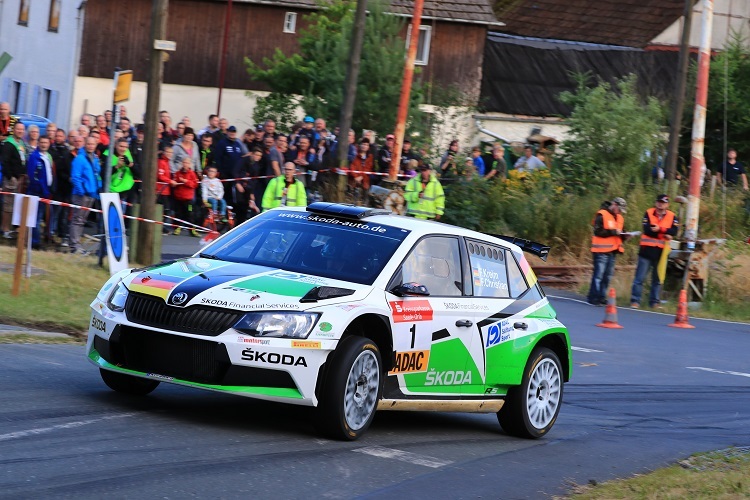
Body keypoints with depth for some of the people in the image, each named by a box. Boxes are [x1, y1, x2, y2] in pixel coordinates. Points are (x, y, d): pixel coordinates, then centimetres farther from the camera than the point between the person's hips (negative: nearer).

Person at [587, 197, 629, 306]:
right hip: (602, 250, -8)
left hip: (612, 251, 8)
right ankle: (593, 297, -6)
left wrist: (624, 235, -1)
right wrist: (613, 232, -18)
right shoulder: (602, 215, -8)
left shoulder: (620, 218, 17)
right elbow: (598, 231, -17)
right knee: (598, 275, -9)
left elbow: (621, 234, 22)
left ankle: (601, 297, 14)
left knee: (608, 276, 8)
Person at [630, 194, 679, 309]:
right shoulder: (648, 213, 0)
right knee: (640, 277, -3)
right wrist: (664, 234, -16)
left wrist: (659, 229, -22)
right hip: (647, 249, -2)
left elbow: (674, 231, -11)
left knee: (658, 278, 8)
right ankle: (635, 301, 0)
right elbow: (647, 230, -13)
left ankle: (654, 301, 16)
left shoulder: (672, 216, 4)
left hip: (661, 251, 2)